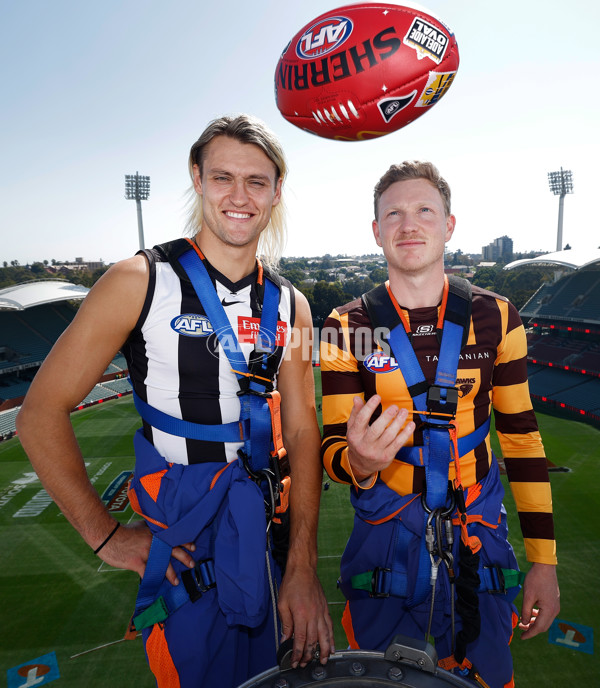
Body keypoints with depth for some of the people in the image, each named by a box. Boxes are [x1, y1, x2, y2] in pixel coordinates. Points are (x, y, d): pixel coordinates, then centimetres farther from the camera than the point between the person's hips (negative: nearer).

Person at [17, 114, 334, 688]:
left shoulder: (289, 305, -1)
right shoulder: (140, 281, -13)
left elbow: (301, 430, -3)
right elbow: (42, 412, -9)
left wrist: (303, 567, -7)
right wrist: (105, 535, -9)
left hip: (271, 531, 4)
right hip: (181, 541, -4)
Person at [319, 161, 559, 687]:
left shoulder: (495, 317, -4)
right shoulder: (347, 327, -8)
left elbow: (522, 437, 1)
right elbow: (333, 448, -7)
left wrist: (544, 561, 2)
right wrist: (358, 462, -31)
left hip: (478, 533, 2)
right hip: (384, 539, -1)